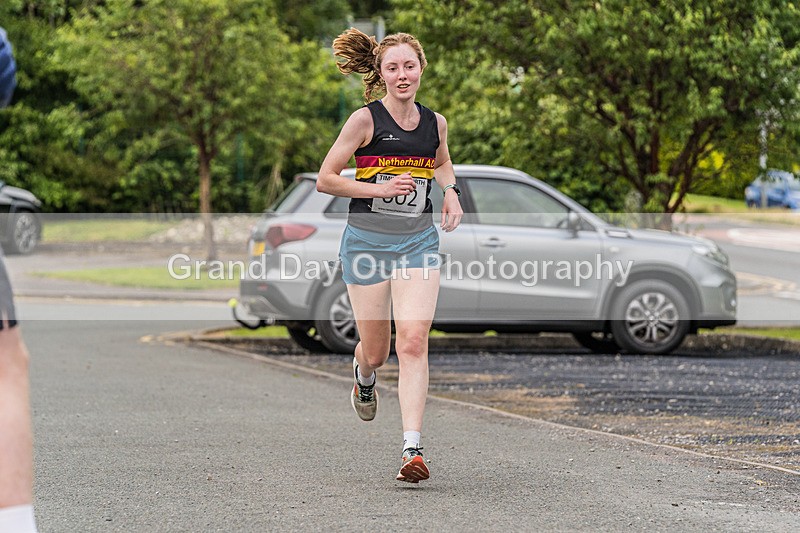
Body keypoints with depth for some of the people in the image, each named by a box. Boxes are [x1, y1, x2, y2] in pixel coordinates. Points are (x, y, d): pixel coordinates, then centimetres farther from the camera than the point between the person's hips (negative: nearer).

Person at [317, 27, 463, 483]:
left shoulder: (435, 122, 5)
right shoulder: (365, 120, -8)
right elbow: (325, 179, -6)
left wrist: (451, 192, 7)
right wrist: (380, 188, -16)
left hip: (418, 241, 2)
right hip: (367, 240, -2)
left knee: (413, 342, -14)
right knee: (376, 350, 7)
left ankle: (413, 450, -15)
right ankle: (364, 378, 47)